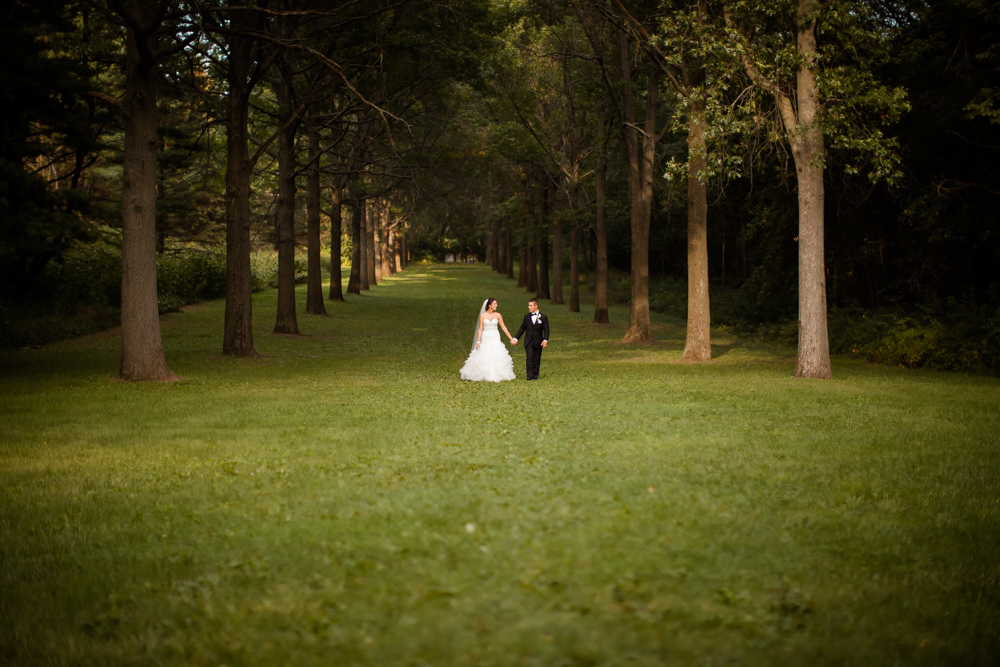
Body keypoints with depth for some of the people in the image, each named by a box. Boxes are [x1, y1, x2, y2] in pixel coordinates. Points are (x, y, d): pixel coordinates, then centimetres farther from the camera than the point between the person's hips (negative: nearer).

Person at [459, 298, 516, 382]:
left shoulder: (498, 315, 2)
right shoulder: (483, 316, -1)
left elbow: (503, 327, 6)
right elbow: (480, 329, -2)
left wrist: (511, 338, 4)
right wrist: (478, 341, -8)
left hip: (495, 339, 1)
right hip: (485, 339, -1)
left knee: (496, 357, -5)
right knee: (483, 358, -3)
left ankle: (496, 376, 1)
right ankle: (483, 376, 8)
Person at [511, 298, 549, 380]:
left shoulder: (543, 317, 2)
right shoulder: (526, 317, 10)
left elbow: (546, 330, -2)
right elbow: (522, 329, 14)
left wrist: (545, 340, -16)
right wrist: (515, 339, 8)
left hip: (538, 342, -1)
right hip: (528, 342, 1)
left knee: (537, 359, 4)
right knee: (529, 358, -12)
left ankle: (535, 375, 14)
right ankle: (529, 375, -15)